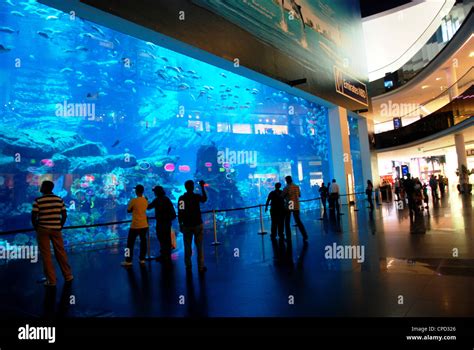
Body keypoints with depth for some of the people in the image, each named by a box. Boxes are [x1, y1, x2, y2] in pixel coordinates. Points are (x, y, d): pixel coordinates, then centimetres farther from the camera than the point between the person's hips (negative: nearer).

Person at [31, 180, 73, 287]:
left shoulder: (38, 201, -9)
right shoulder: (59, 199, 0)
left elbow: (33, 217, -10)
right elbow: (64, 215, 1)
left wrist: (36, 228, 6)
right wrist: (60, 226, 12)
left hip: (43, 229, -3)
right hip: (56, 229, 3)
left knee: (46, 255, 6)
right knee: (60, 253, 14)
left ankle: (51, 280, 10)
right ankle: (68, 276, 22)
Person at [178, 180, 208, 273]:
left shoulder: (181, 198, -4)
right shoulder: (197, 196, -8)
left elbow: (180, 212, -5)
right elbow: (204, 199, 8)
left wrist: (180, 224, 4)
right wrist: (202, 187, 11)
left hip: (186, 225, 1)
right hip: (198, 224, -1)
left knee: (187, 246, 10)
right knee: (199, 246, 4)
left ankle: (188, 266, 13)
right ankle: (201, 267, 4)